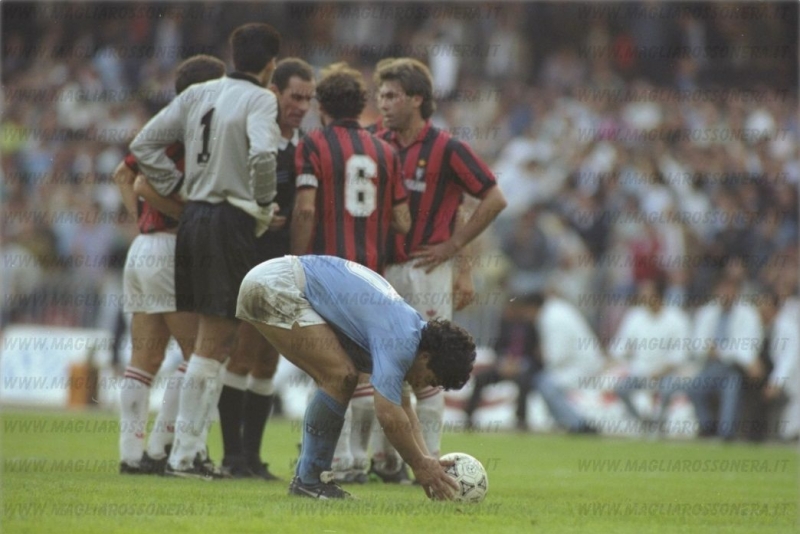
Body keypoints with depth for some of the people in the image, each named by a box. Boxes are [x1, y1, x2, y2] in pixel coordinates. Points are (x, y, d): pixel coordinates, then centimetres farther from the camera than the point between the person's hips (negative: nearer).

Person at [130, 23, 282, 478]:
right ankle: (185, 453, -4)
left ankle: (193, 445, 15)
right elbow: (262, 155, -26)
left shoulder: (199, 94, 12)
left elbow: (144, 145, 11)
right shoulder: (260, 100, -8)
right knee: (215, 341, -3)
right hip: (232, 222, -7)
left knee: (215, 339, 15)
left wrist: (180, 188, 14)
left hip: (195, 218, 7)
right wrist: (265, 207, -10)